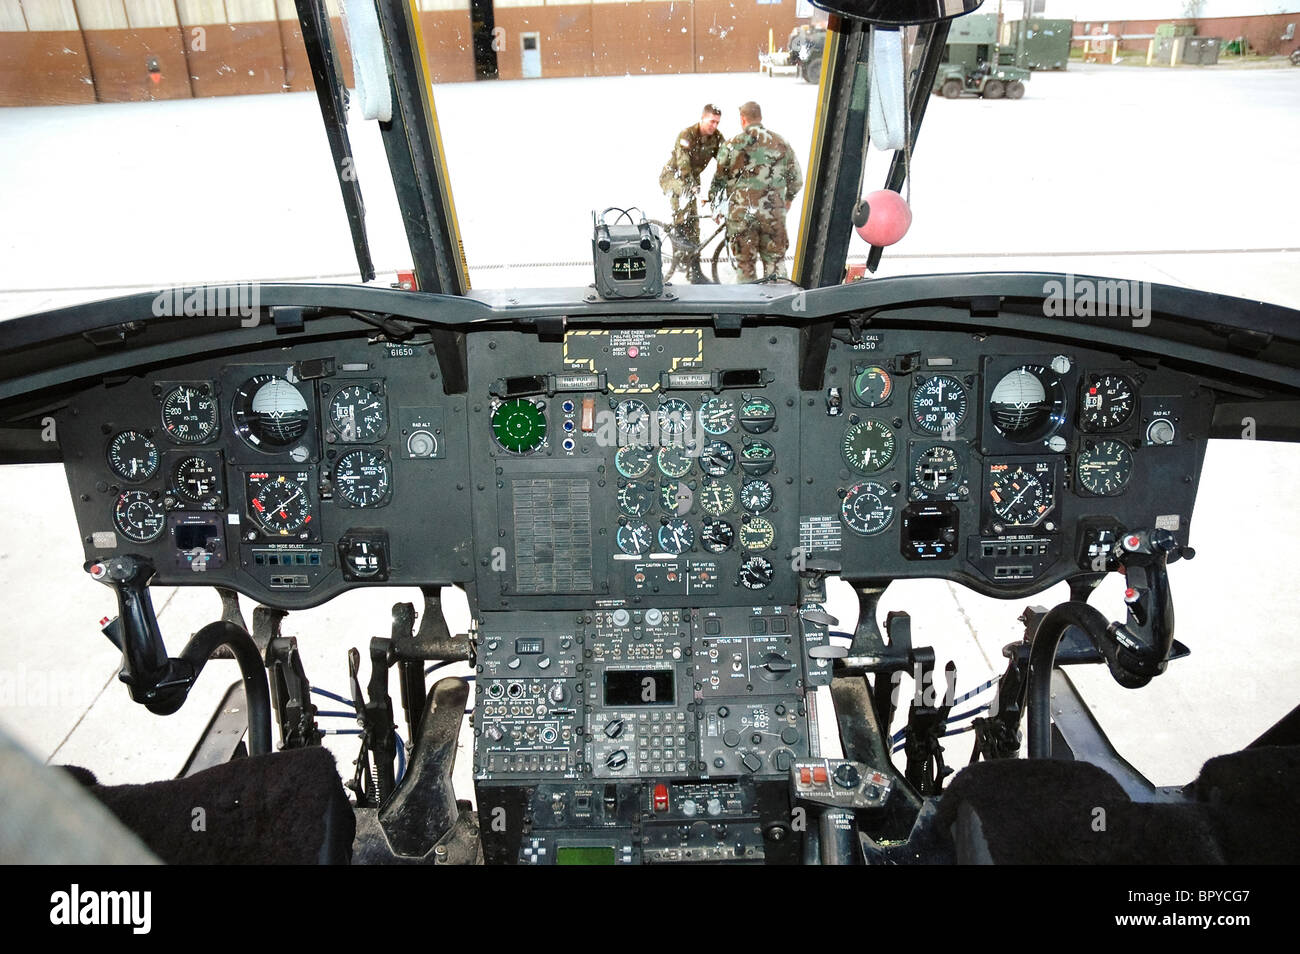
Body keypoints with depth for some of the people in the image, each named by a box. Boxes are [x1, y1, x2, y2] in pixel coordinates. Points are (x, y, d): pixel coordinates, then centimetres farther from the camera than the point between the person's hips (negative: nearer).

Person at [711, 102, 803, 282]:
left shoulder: (731, 145, 0)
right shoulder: (781, 143, 6)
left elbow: (718, 181, 6)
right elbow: (797, 181, 11)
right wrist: (787, 199, 31)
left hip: (741, 213, -1)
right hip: (774, 213, 2)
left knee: (745, 263, 8)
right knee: (775, 262, 11)